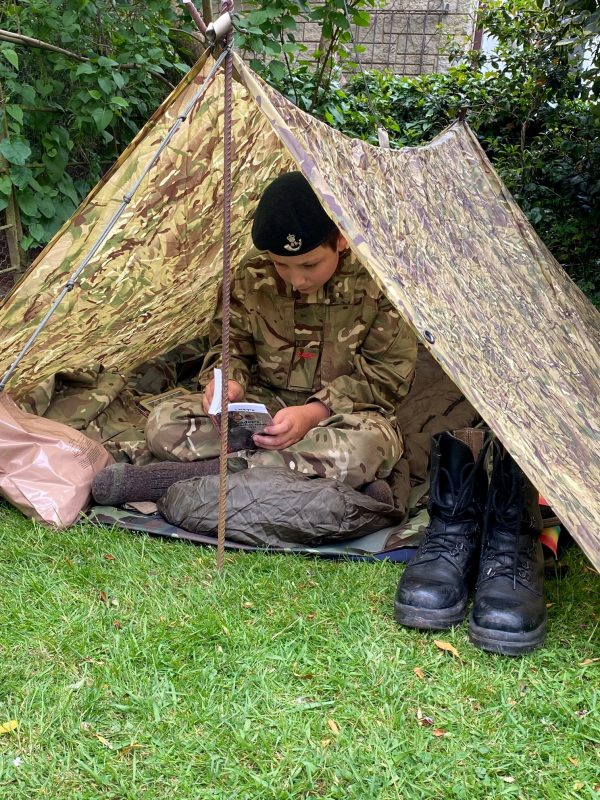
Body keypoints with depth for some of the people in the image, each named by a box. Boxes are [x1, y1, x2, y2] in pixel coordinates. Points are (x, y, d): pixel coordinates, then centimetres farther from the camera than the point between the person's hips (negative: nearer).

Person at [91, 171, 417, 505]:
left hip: (341, 415, -3)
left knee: (369, 447, -41)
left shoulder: (375, 283, -15)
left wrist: (314, 413, -23)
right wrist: (225, 380, -18)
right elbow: (229, 342, 7)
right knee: (164, 424, -19)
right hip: (265, 406, 3)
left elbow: (388, 374, -12)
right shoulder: (253, 277, -6)